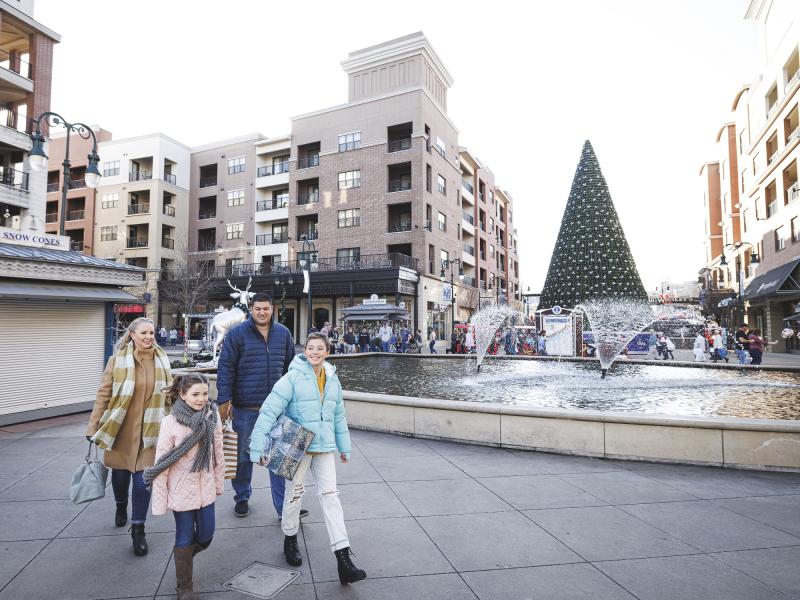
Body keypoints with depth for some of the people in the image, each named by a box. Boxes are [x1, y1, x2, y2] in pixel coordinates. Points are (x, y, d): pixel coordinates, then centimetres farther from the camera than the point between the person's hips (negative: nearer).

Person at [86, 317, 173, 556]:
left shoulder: (162, 360, -1)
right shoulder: (118, 360, -9)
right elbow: (103, 394, -4)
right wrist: (93, 426, -5)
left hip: (149, 430, 1)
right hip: (120, 429, 0)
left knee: (143, 479, 1)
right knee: (120, 473, 17)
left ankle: (138, 528, 18)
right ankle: (121, 507, 50)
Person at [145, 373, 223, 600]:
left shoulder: (212, 417, -7)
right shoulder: (170, 422, -17)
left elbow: (218, 454, 3)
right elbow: (161, 464, -13)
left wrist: (219, 483, 10)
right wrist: (159, 501, -11)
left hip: (205, 489, 4)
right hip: (181, 490, -3)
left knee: (205, 536, 13)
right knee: (185, 538, 9)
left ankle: (183, 557, 46)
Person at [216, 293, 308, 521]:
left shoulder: (283, 333, 5)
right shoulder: (237, 333, -5)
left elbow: (291, 367, 12)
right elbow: (225, 368, -6)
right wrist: (224, 399, -11)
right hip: (245, 407, -2)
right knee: (243, 455, 16)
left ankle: (284, 506, 15)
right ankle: (242, 498, 37)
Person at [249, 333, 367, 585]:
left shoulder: (333, 380, 5)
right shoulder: (293, 378, -14)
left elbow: (339, 416, 14)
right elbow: (269, 410, -17)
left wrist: (344, 447, 17)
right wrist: (258, 446, -20)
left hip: (324, 446, 4)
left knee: (330, 496, 2)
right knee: (295, 492, 13)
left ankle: (343, 559, 6)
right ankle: (290, 539, 40)